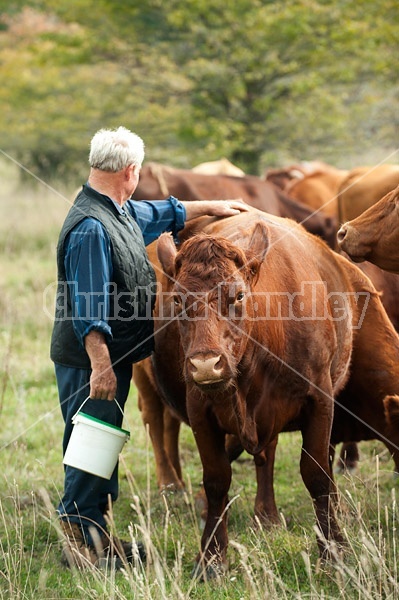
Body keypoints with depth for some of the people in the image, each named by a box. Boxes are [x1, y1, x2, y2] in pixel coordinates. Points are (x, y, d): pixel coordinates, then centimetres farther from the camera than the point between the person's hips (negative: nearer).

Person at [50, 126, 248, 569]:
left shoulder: (123, 213, 10)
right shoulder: (90, 226, -22)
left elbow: (165, 214, 33)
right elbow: (87, 307, -25)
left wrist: (211, 207, 39)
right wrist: (100, 364, -27)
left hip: (114, 357, 11)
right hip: (90, 361, -10)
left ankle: (94, 535, 25)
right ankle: (78, 542, 5)